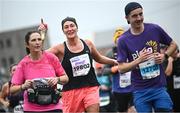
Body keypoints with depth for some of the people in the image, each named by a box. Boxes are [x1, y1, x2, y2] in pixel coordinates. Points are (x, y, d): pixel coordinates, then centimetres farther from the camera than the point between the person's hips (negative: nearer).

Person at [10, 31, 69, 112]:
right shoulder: (23, 64, -1)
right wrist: (23, 86, -19)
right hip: (31, 109, -1)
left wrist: (57, 79, -12)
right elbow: (12, 89, 0)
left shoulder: (51, 58, 1)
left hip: (53, 107, 1)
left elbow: (65, 78, 8)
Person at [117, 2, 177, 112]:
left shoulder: (155, 29, -1)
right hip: (140, 91, -1)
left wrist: (164, 55, -7)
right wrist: (138, 60, -19)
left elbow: (173, 44, 13)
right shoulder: (123, 40, -5)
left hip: (159, 87, 1)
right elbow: (121, 68, -4)